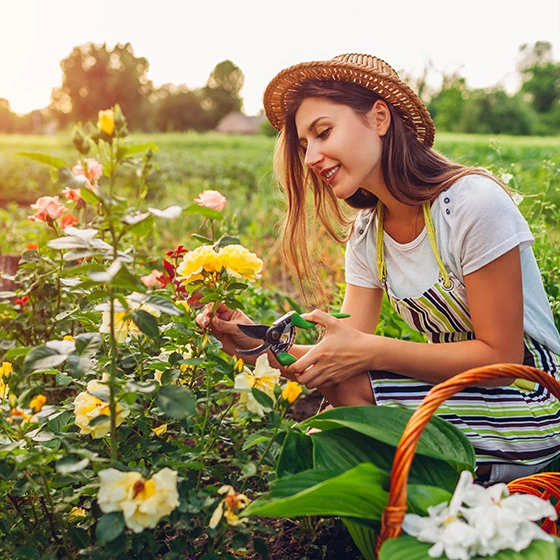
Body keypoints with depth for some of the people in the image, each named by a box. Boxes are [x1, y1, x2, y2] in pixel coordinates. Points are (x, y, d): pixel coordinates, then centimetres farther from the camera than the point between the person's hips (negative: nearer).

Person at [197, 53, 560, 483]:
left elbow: (501, 357, -20)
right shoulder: (366, 234, 1)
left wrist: (371, 350, -29)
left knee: (344, 387, -23)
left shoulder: (474, 203, -20)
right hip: (454, 393, 6)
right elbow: (349, 345, -7)